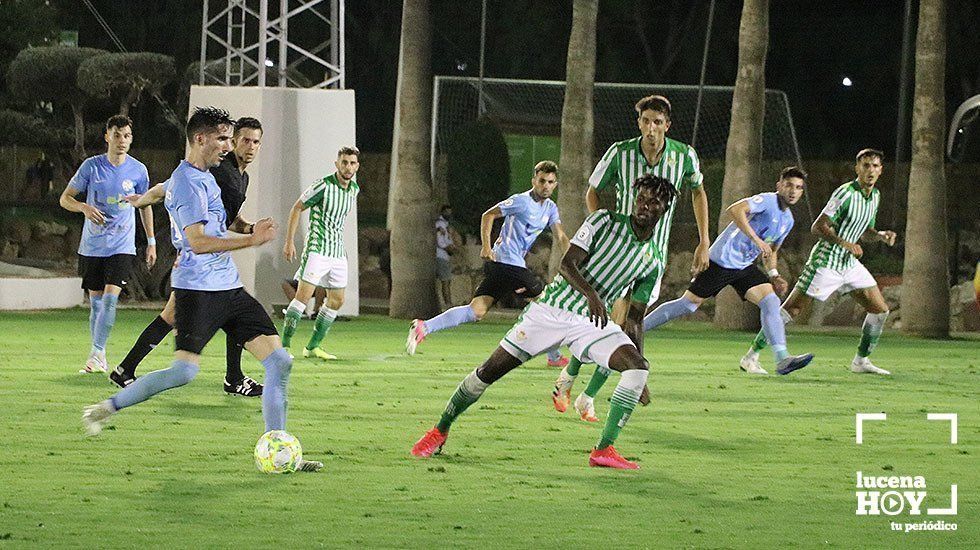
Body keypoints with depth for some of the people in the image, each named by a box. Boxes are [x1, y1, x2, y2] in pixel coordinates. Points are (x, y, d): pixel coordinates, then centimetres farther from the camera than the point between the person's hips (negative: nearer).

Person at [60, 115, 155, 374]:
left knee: (110, 297, -16)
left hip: (122, 246, -1)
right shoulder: (91, 166, -4)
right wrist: (84, 207, -20)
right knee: (96, 301, 5)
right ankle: (99, 361, 14)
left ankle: (96, 353, -14)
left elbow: (145, 206, 15)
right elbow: (65, 198, 1)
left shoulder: (138, 170, 0)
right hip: (92, 246, 1)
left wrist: (151, 241, 15)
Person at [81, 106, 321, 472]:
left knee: (279, 361, 0)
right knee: (185, 370, -19)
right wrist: (251, 240, -22)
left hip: (228, 288, 10)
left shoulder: (204, 177, 18)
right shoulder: (189, 182, -13)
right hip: (197, 289, -10)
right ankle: (106, 409, -2)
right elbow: (198, 242, -22)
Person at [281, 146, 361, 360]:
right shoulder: (323, 186, -13)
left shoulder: (354, 189, 8)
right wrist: (289, 242, -10)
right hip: (317, 249, -7)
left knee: (337, 300, 7)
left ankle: (313, 347, 16)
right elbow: (296, 209, -7)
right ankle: (284, 344, -11)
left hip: (338, 252, 8)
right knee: (304, 295, -14)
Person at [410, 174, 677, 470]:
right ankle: (440, 431, 14)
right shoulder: (604, 221, -4)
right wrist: (591, 294, -34)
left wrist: (637, 379, 7)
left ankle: (604, 450, -18)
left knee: (638, 367, -22)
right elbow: (568, 263, -14)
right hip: (551, 309, -3)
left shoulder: (653, 263, 7)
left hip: (593, 322, 3)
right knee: (490, 371, -6)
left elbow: (635, 318, 13)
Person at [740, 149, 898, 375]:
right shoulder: (846, 193, -18)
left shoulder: (875, 195, 8)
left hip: (849, 263, 8)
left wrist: (881, 236, 1)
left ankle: (861, 361, 16)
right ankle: (751, 356, -3)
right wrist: (843, 242, -32)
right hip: (826, 261, -8)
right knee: (792, 308, -9)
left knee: (880, 309, 4)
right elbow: (818, 227, -20)